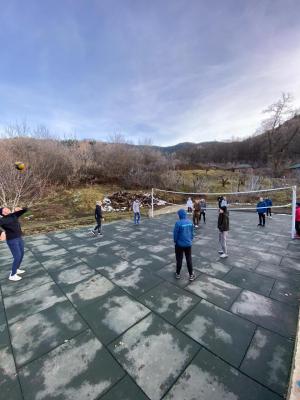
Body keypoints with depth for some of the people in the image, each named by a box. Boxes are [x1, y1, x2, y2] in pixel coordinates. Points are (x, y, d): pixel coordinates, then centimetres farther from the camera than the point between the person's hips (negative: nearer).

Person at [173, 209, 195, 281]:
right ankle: (191, 275, 25)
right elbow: (192, 233, 6)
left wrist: (175, 241, 4)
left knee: (179, 259, 12)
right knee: (189, 259, 15)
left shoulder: (178, 223, -20)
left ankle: (178, 274, 28)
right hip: (188, 244, 4)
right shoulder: (190, 222, -4)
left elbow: (175, 234, -13)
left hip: (180, 244, -4)